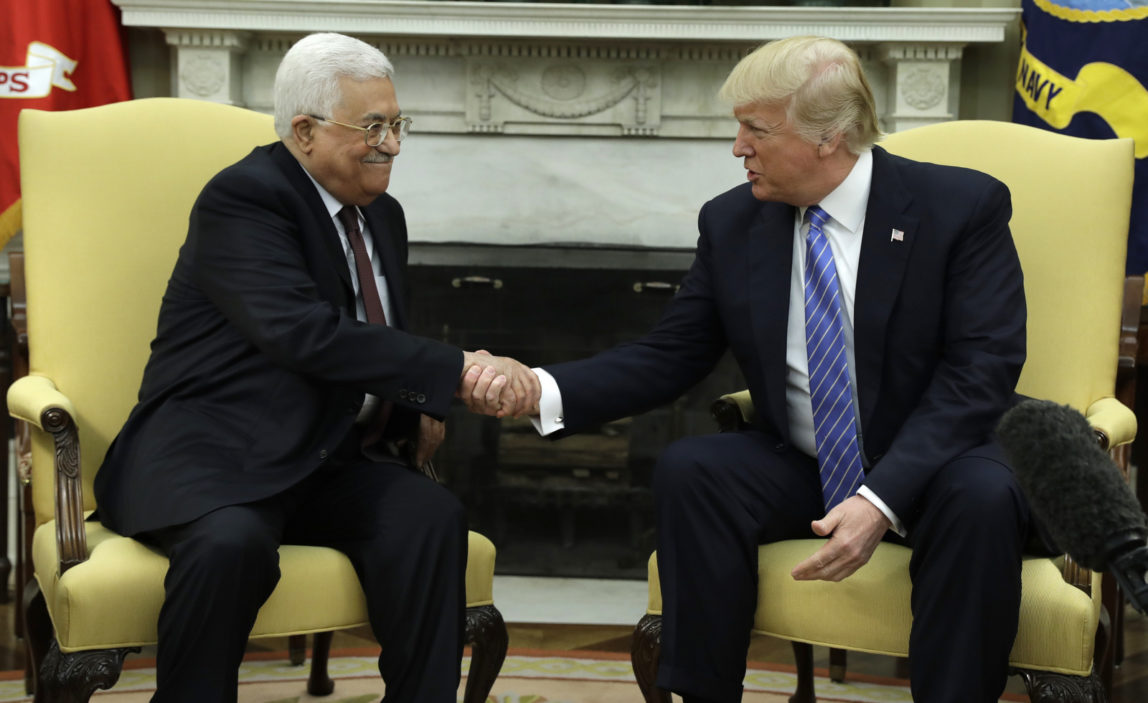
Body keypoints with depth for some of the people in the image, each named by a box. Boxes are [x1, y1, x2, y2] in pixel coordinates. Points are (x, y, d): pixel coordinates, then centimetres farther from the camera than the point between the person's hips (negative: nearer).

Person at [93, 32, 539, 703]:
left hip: (330, 465, 7)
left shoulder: (384, 216, 15)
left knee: (432, 516, -22)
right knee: (233, 542, -37)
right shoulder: (242, 197, -11)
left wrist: (419, 410, 0)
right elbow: (306, 335, -26)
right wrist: (457, 369, -29)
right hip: (214, 457, -6)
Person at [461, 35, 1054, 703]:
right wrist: (543, 389, -13)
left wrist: (881, 499, -29)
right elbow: (668, 358, 4)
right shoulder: (732, 223, 2)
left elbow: (980, 370, -18)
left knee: (982, 496, -35)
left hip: (929, 470, -3)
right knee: (687, 468, -23)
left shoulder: (963, 207, -11)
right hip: (801, 469, 4)